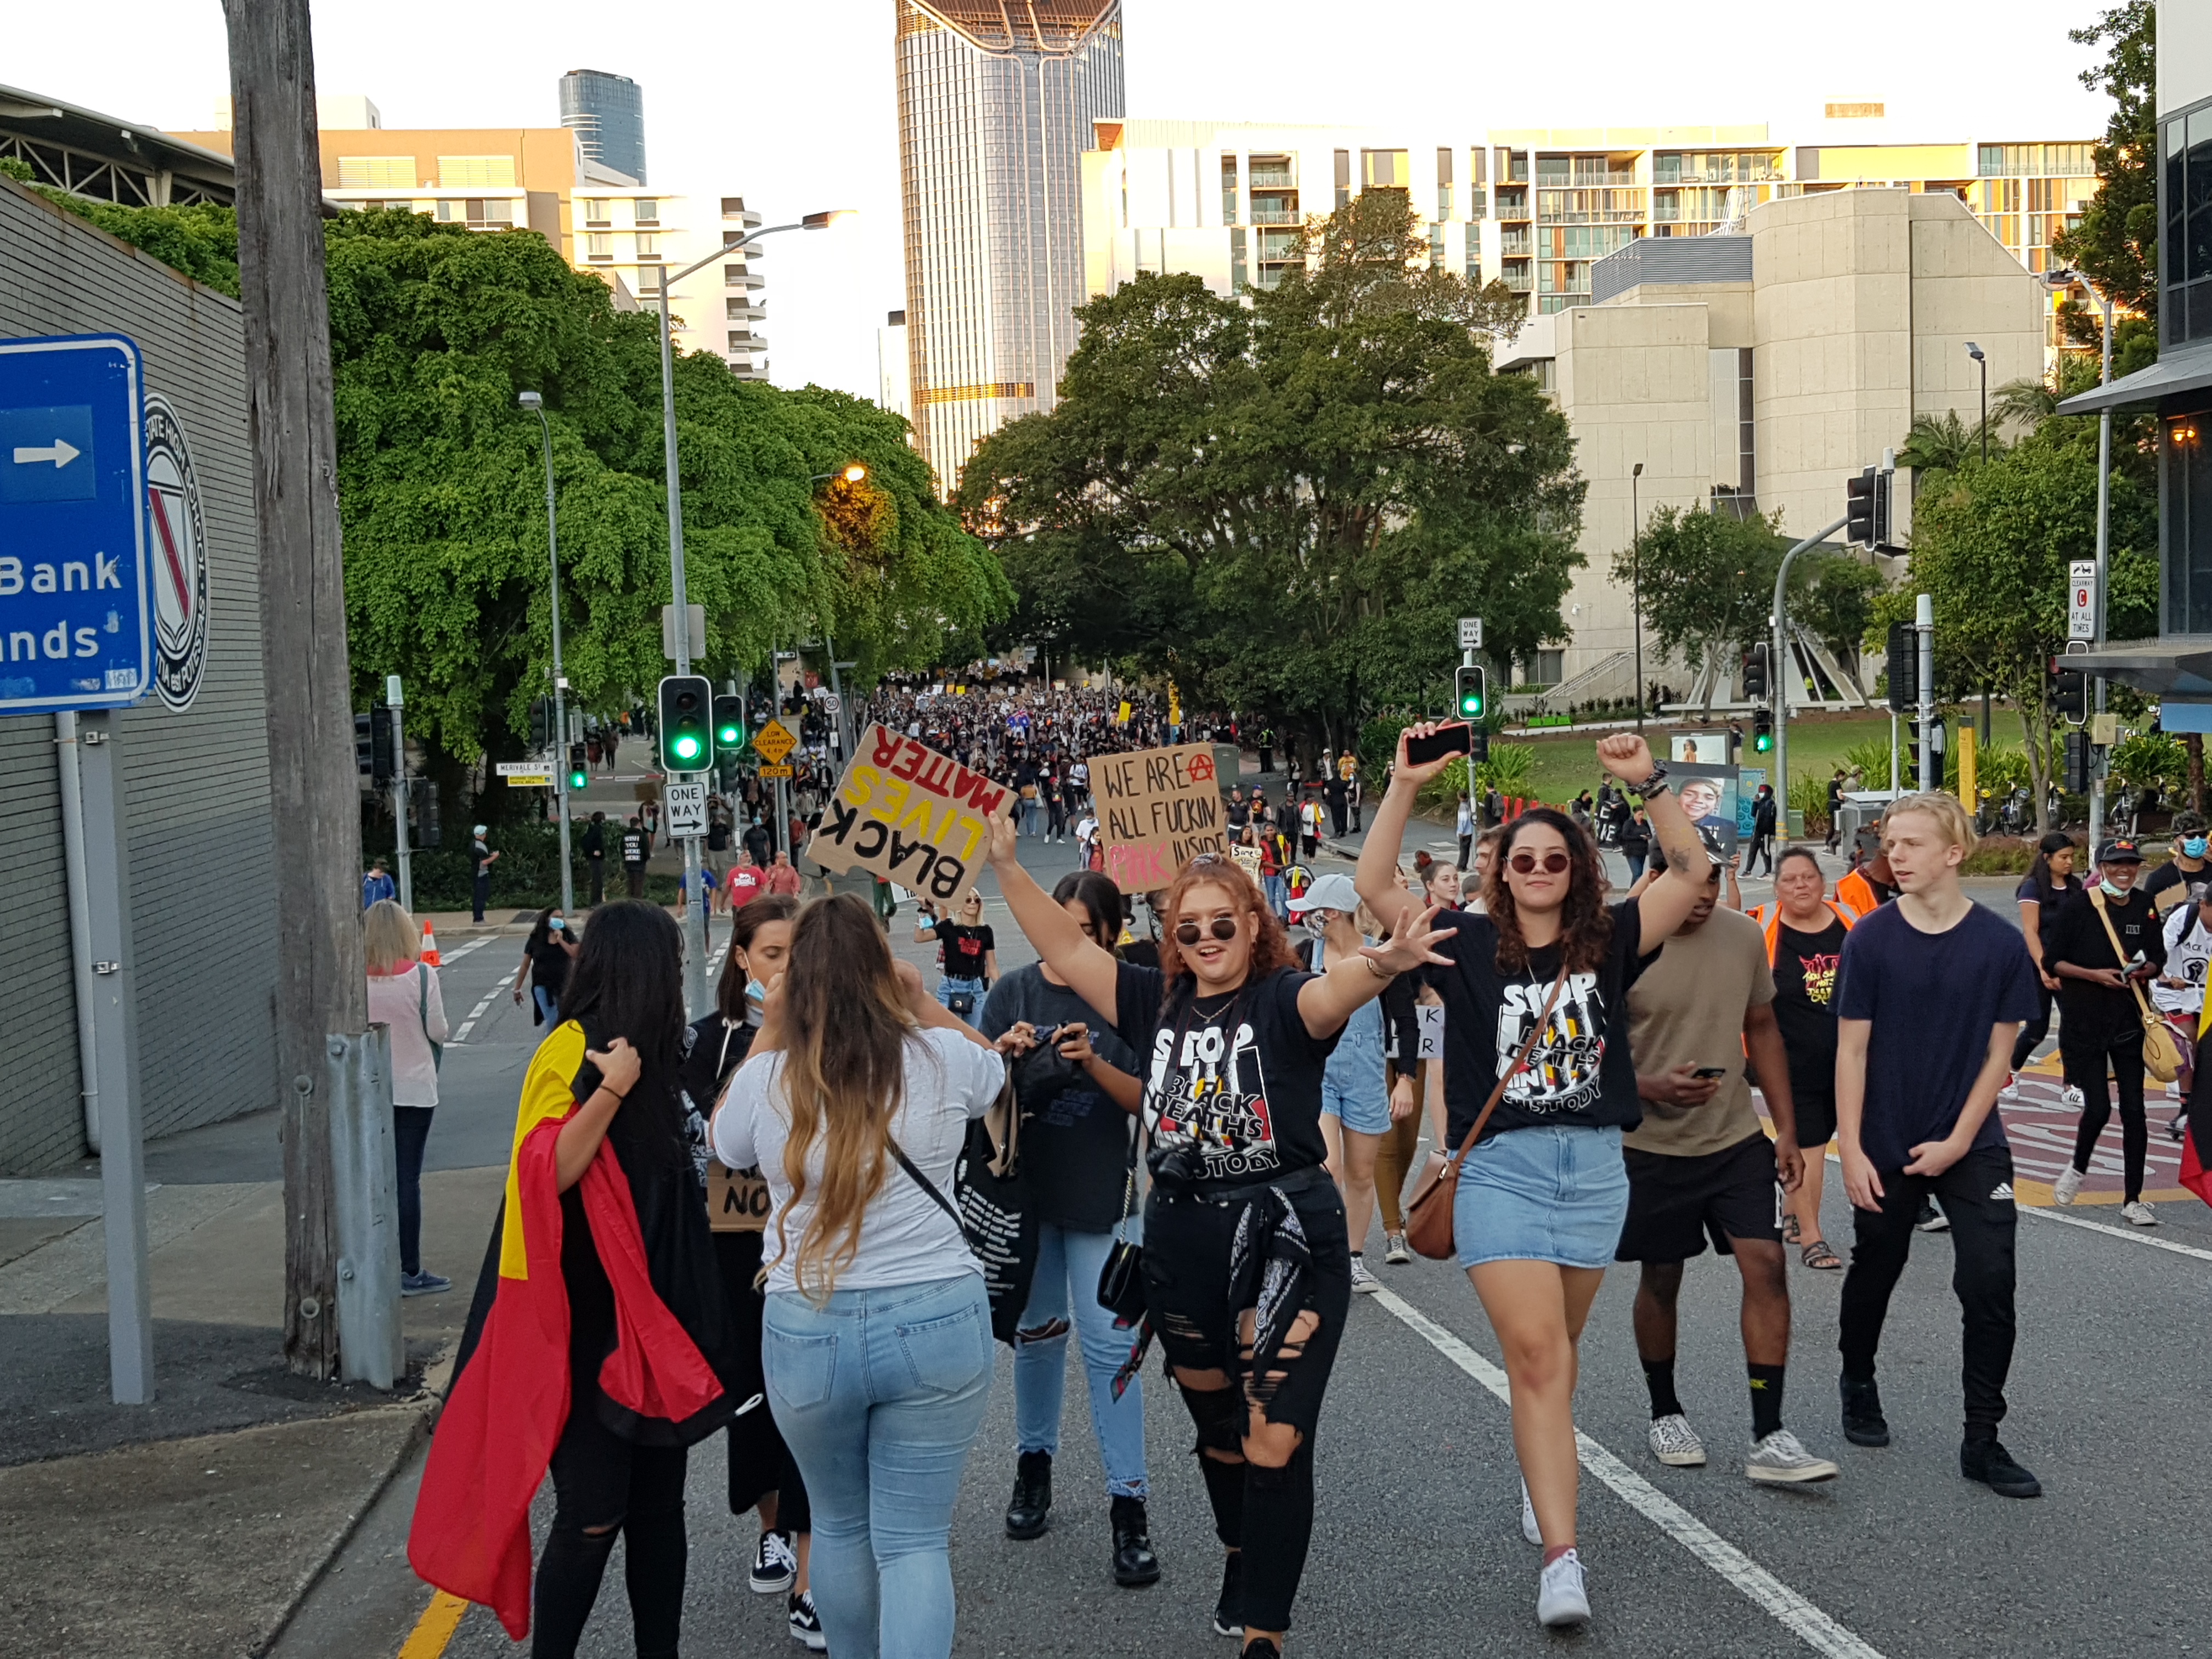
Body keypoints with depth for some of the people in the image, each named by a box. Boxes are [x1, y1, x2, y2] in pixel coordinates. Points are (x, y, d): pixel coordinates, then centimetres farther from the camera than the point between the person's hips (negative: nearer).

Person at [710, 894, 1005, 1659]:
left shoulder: (765, 1079, -6)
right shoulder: (939, 1059, -6)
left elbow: (725, 1144, 18)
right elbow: (994, 1068, 19)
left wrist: (767, 1032, 15)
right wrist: (923, 1004, 16)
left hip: (806, 1331, 1)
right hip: (937, 1320, -1)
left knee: (839, 1525, 22)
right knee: (914, 1539, 5)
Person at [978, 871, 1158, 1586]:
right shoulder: (1014, 991, 0)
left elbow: (1145, 1100, -8)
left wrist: (1094, 1062, -25)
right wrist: (1004, 1053, -21)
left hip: (1101, 1192, -2)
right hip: (1025, 1184, 3)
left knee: (1109, 1343, -5)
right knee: (1036, 1329, 16)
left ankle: (1128, 1502, 1)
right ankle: (1034, 1462, 35)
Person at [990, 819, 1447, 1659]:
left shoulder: (1283, 1000, -8)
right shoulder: (1155, 1001, 7)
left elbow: (1337, 990, -30)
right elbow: (1066, 945, 7)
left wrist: (1386, 962, -52)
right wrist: (1008, 867, -1)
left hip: (1286, 1236, -5)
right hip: (1181, 1242, 5)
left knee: (1276, 1443, -8)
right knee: (1215, 1423, 21)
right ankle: (1240, 1559, 45)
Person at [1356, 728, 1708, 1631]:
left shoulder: (1608, 941, 6)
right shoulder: (1470, 943, 2)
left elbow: (1689, 873, -1)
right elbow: (1374, 886, -6)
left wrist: (1649, 783, -11)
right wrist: (1406, 787, -14)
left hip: (1594, 1167, 3)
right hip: (1500, 1166, -2)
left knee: (1553, 1348, 16)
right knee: (1535, 1353, -11)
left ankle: (1541, 1475, 42)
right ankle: (1561, 1558, -13)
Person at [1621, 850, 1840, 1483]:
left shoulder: (1744, 935, 1)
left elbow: (1763, 1029, 11)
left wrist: (1786, 1127, 8)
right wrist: (1650, 1087, -26)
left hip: (1738, 1139, 3)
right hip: (1653, 1146, -3)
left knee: (1766, 1265, -8)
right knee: (1661, 1278, 10)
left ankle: (1769, 1439, -4)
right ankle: (1665, 1413, 32)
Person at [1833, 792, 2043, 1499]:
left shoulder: (2001, 943, -7)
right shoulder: (1871, 939, -8)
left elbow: (1999, 1052, -2)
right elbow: (1852, 1048, -6)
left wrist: (1958, 1143, -8)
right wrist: (1851, 1150, -10)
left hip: (1971, 1146, 0)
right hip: (1885, 1148, 0)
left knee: (1990, 1286, -6)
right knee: (1874, 1274, 16)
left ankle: (1982, 1440, 6)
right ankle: (1859, 1386, 41)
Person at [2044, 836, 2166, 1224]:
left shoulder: (2145, 907, 6)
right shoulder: (2078, 905, -7)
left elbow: (2158, 958, 14)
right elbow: (2053, 962, -5)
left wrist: (2143, 971, -8)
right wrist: (2095, 974, -19)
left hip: (2130, 1020, 3)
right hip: (2084, 1021, -3)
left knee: (2134, 1110, 1)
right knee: (2098, 1108, -6)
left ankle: (2133, 1200, 9)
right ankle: (2078, 1170, 25)